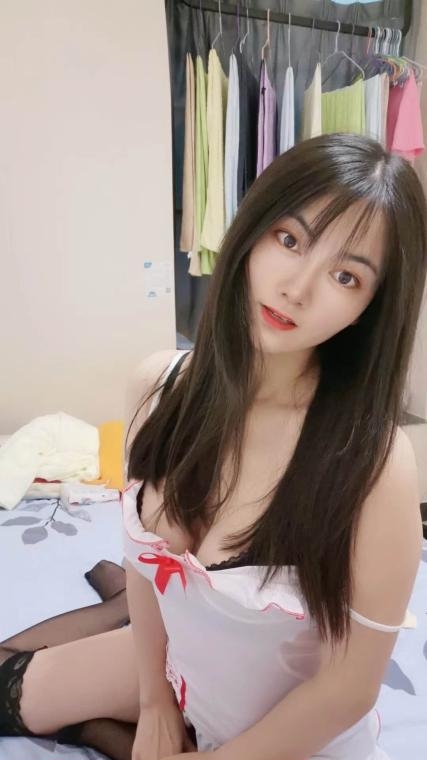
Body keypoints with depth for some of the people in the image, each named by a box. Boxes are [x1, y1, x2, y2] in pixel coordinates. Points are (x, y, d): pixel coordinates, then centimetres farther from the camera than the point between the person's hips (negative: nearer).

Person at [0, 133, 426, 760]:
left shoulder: (375, 460, -33)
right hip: (178, 666, 4)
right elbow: (143, 543, -5)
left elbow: (347, 689, -21)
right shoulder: (162, 383, -19)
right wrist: (154, 701, 2)